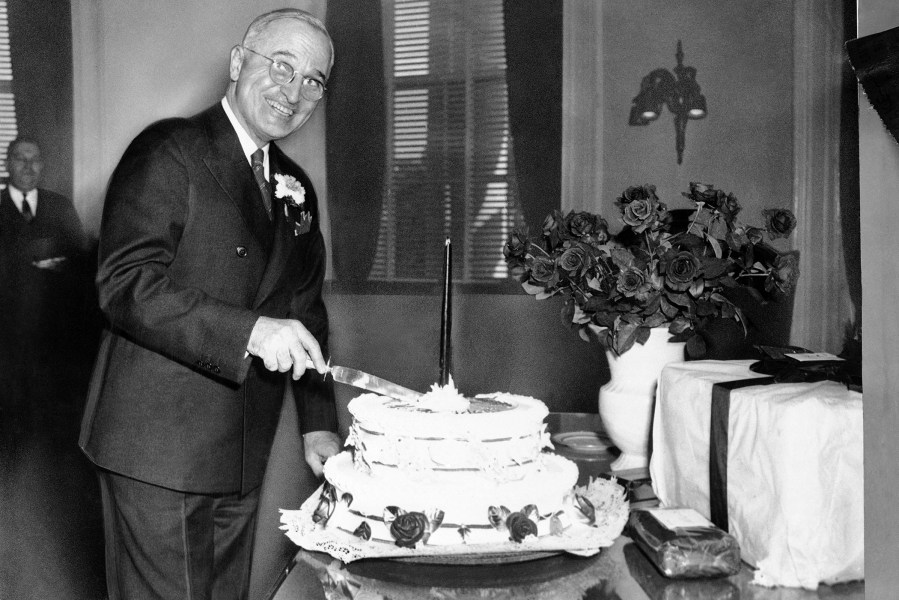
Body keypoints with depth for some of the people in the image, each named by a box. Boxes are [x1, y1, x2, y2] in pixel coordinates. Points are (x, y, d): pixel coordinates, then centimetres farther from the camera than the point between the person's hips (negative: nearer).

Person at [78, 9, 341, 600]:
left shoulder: (297, 187, 13)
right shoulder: (167, 152, -9)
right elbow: (126, 285, -20)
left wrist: (319, 422, 11)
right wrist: (250, 330, -30)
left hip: (244, 453, 7)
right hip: (159, 447, -7)